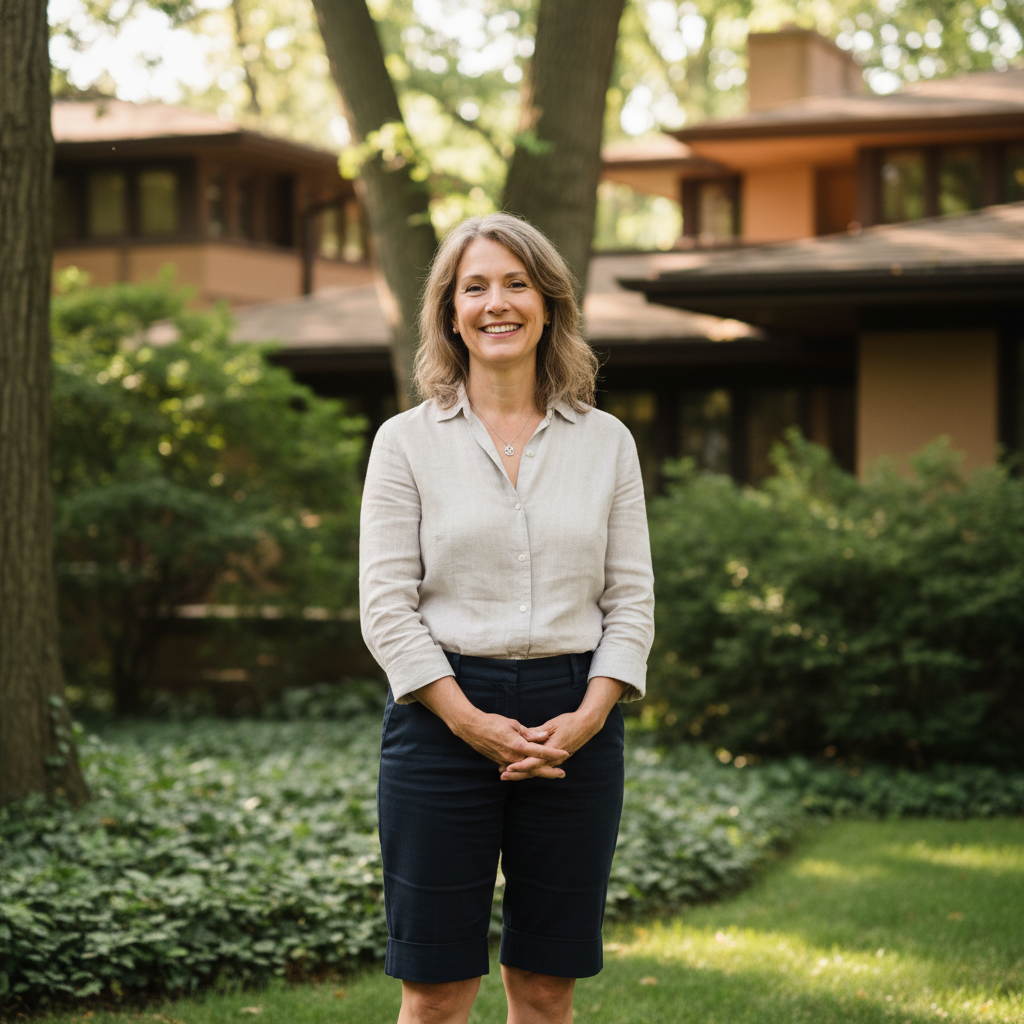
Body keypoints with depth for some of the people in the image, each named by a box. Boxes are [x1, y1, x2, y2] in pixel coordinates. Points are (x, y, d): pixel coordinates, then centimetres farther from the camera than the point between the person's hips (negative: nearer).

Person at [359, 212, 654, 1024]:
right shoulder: (407, 442, 2)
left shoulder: (606, 441, 9)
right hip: (443, 716, -2)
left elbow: (632, 599, 7)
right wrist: (471, 722, -13)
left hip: (575, 722, 2)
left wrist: (587, 716, -8)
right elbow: (386, 606, -3)